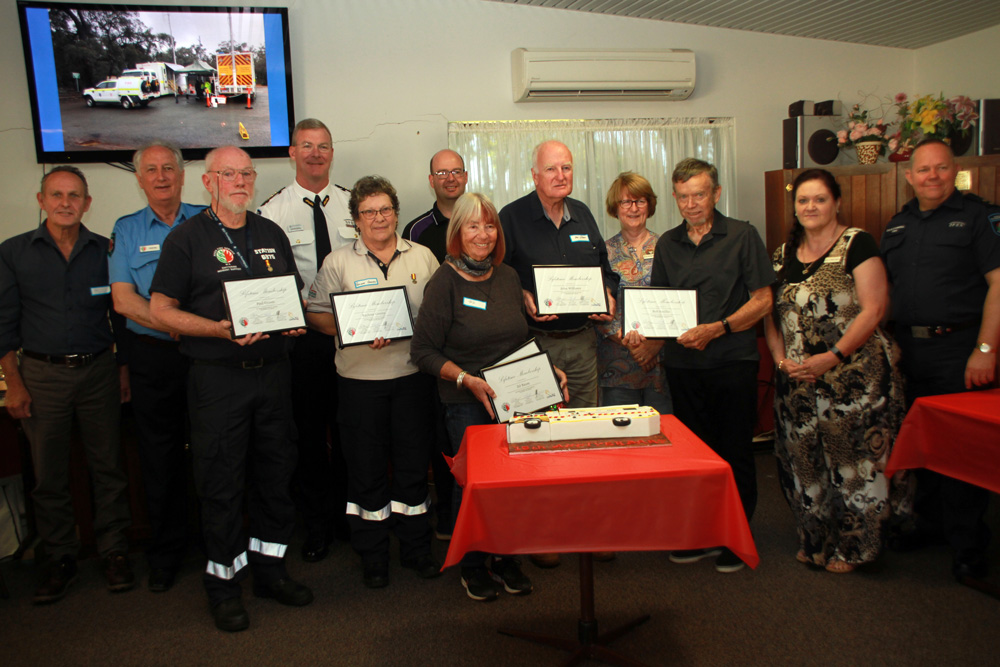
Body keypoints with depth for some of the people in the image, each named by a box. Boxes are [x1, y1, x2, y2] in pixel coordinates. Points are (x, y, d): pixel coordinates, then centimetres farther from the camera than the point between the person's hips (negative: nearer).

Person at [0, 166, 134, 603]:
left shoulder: (105, 251, 4)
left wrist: (125, 371, 5)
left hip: (99, 371, 1)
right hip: (41, 374, 0)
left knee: (108, 465, 6)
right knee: (48, 473, 7)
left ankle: (114, 551, 19)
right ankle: (60, 558, 22)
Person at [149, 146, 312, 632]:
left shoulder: (271, 234, 13)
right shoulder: (187, 238, -1)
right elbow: (161, 310, -6)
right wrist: (218, 329, -20)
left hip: (273, 370, 5)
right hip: (218, 377, -4)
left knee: (275, 473, 12)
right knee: (221, 483, 3)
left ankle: (269, 568, 28)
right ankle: (224, 584, 19)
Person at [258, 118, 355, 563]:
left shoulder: (353, 205, 7)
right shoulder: (273, 211, -2)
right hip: (301, 336, -2)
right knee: (308, 431, 7)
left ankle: (347, 512, 31)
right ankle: (316, 523, 24)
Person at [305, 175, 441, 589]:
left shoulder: (422, 257, 8)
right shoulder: (338, 263, 2)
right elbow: (317, 315, 0)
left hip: (413, 374, 2)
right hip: (361, 380, -1)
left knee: (414, 463, 9)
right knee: (367, 469, 7)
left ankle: (416, 547, 26)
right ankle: (373, 556, 22)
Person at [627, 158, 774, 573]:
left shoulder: (742, 236, 0)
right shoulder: (667, 244, 11)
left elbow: (762, 301, -4)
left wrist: (715, 329, -17)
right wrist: (647, 340, -5)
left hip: (732, 363, -3)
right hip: (682, 365, 4)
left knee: (734, 454, 5)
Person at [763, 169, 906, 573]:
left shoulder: (857, 244, -4)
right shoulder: (784, 253, 13)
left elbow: (873, 308, -11)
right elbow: (771, 313, 14)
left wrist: (832, 357, -17)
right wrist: (782, 360, -1)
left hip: (853, 376, -5)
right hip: (797, 380, 6)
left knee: (852, 459, -1)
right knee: (803, 460, 10)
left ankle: (851, 546, 17)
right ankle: (815, 541, 26)